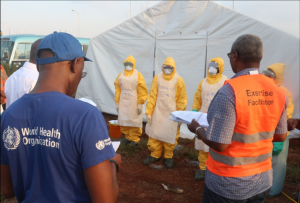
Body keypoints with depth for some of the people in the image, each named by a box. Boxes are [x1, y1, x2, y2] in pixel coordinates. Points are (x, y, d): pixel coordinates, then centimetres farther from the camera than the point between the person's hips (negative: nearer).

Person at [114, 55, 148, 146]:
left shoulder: (138, 75, -5)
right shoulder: (121, 75, 6)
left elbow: (142, 91, -7)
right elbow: (118, 89, 9)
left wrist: (140, 104, -10)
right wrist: (117, 103, 7)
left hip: (134, 102, -4)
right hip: (123, 102, 4)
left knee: (134, 121, 2)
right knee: (123, 120, 8)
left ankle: (134, 139, 15)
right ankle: (127, 137, 24)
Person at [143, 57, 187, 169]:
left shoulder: (178, 80, -7)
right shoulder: (157, 78, -2)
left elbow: (182, 100, -5)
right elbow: (152, 96, 0)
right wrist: (149, 112, -2)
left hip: (172, 113, -2)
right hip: (158, 112, 2)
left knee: (170, 136, 8)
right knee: (154, 134, 9)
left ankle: (168, 157, 26)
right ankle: (155, 155, 26)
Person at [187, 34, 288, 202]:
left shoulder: (229, 92, -24)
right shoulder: (278, 92, -6)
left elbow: (219, 144, -23)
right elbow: (281, 136, 6)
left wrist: (197, 129, -6)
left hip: (228, 183, -5)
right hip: (262, 180, 5)